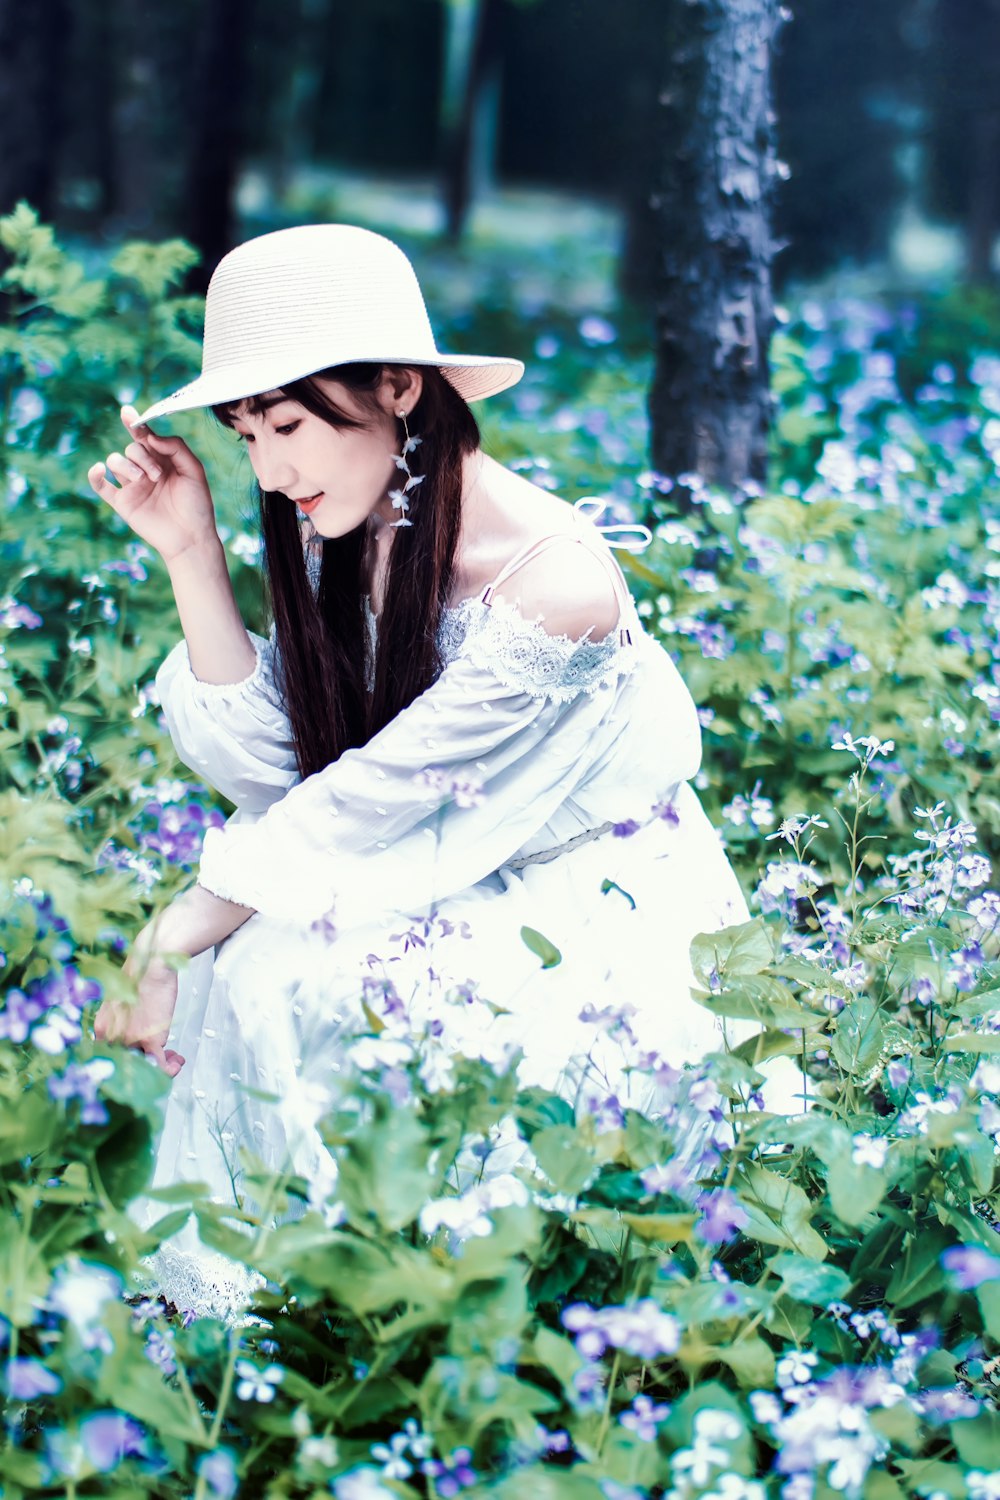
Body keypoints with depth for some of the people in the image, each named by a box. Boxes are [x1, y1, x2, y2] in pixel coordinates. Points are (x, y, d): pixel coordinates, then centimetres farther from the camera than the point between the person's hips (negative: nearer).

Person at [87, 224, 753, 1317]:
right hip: (448, 884, 7)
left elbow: (373, 796, -22)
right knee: (246, 967, -18)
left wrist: (178, 938, -16)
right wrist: (191, 552, -14)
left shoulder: (551, 577, -27)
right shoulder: (343, 527, -4)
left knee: (280, 986, -25)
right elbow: (268, 764, -6)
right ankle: (227, 1308, -4)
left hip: (600, 913, -7)